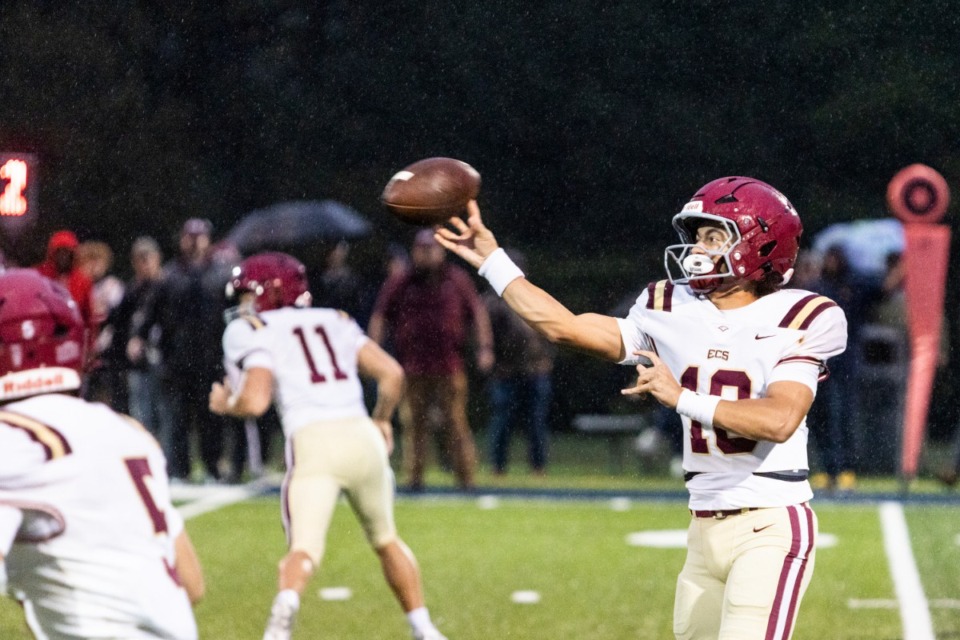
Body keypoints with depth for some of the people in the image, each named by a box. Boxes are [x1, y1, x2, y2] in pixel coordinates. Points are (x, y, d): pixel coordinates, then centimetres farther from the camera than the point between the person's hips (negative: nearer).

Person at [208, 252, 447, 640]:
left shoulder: (252, 332, 8)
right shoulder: (335, 321, 23)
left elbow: (256, 401, -6)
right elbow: (392, 374, 15)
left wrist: (225, 405, 15)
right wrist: (382, 419, 32)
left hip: (313, 442, -4)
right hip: (362, 435, 4)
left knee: (304, 550, -9)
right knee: (386, 540, 24)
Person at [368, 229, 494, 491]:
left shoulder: (457, 280, 8)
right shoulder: (400, 283, 7)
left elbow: (478, 312, 7)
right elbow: (379, 318, 7)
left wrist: (485, 348, -3)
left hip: (450, 367, 0)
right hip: (412, 368, 1)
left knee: (456, 423, -2)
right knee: (413, 423, -1)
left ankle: (466, 479, 0)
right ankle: (414, 477, 4)